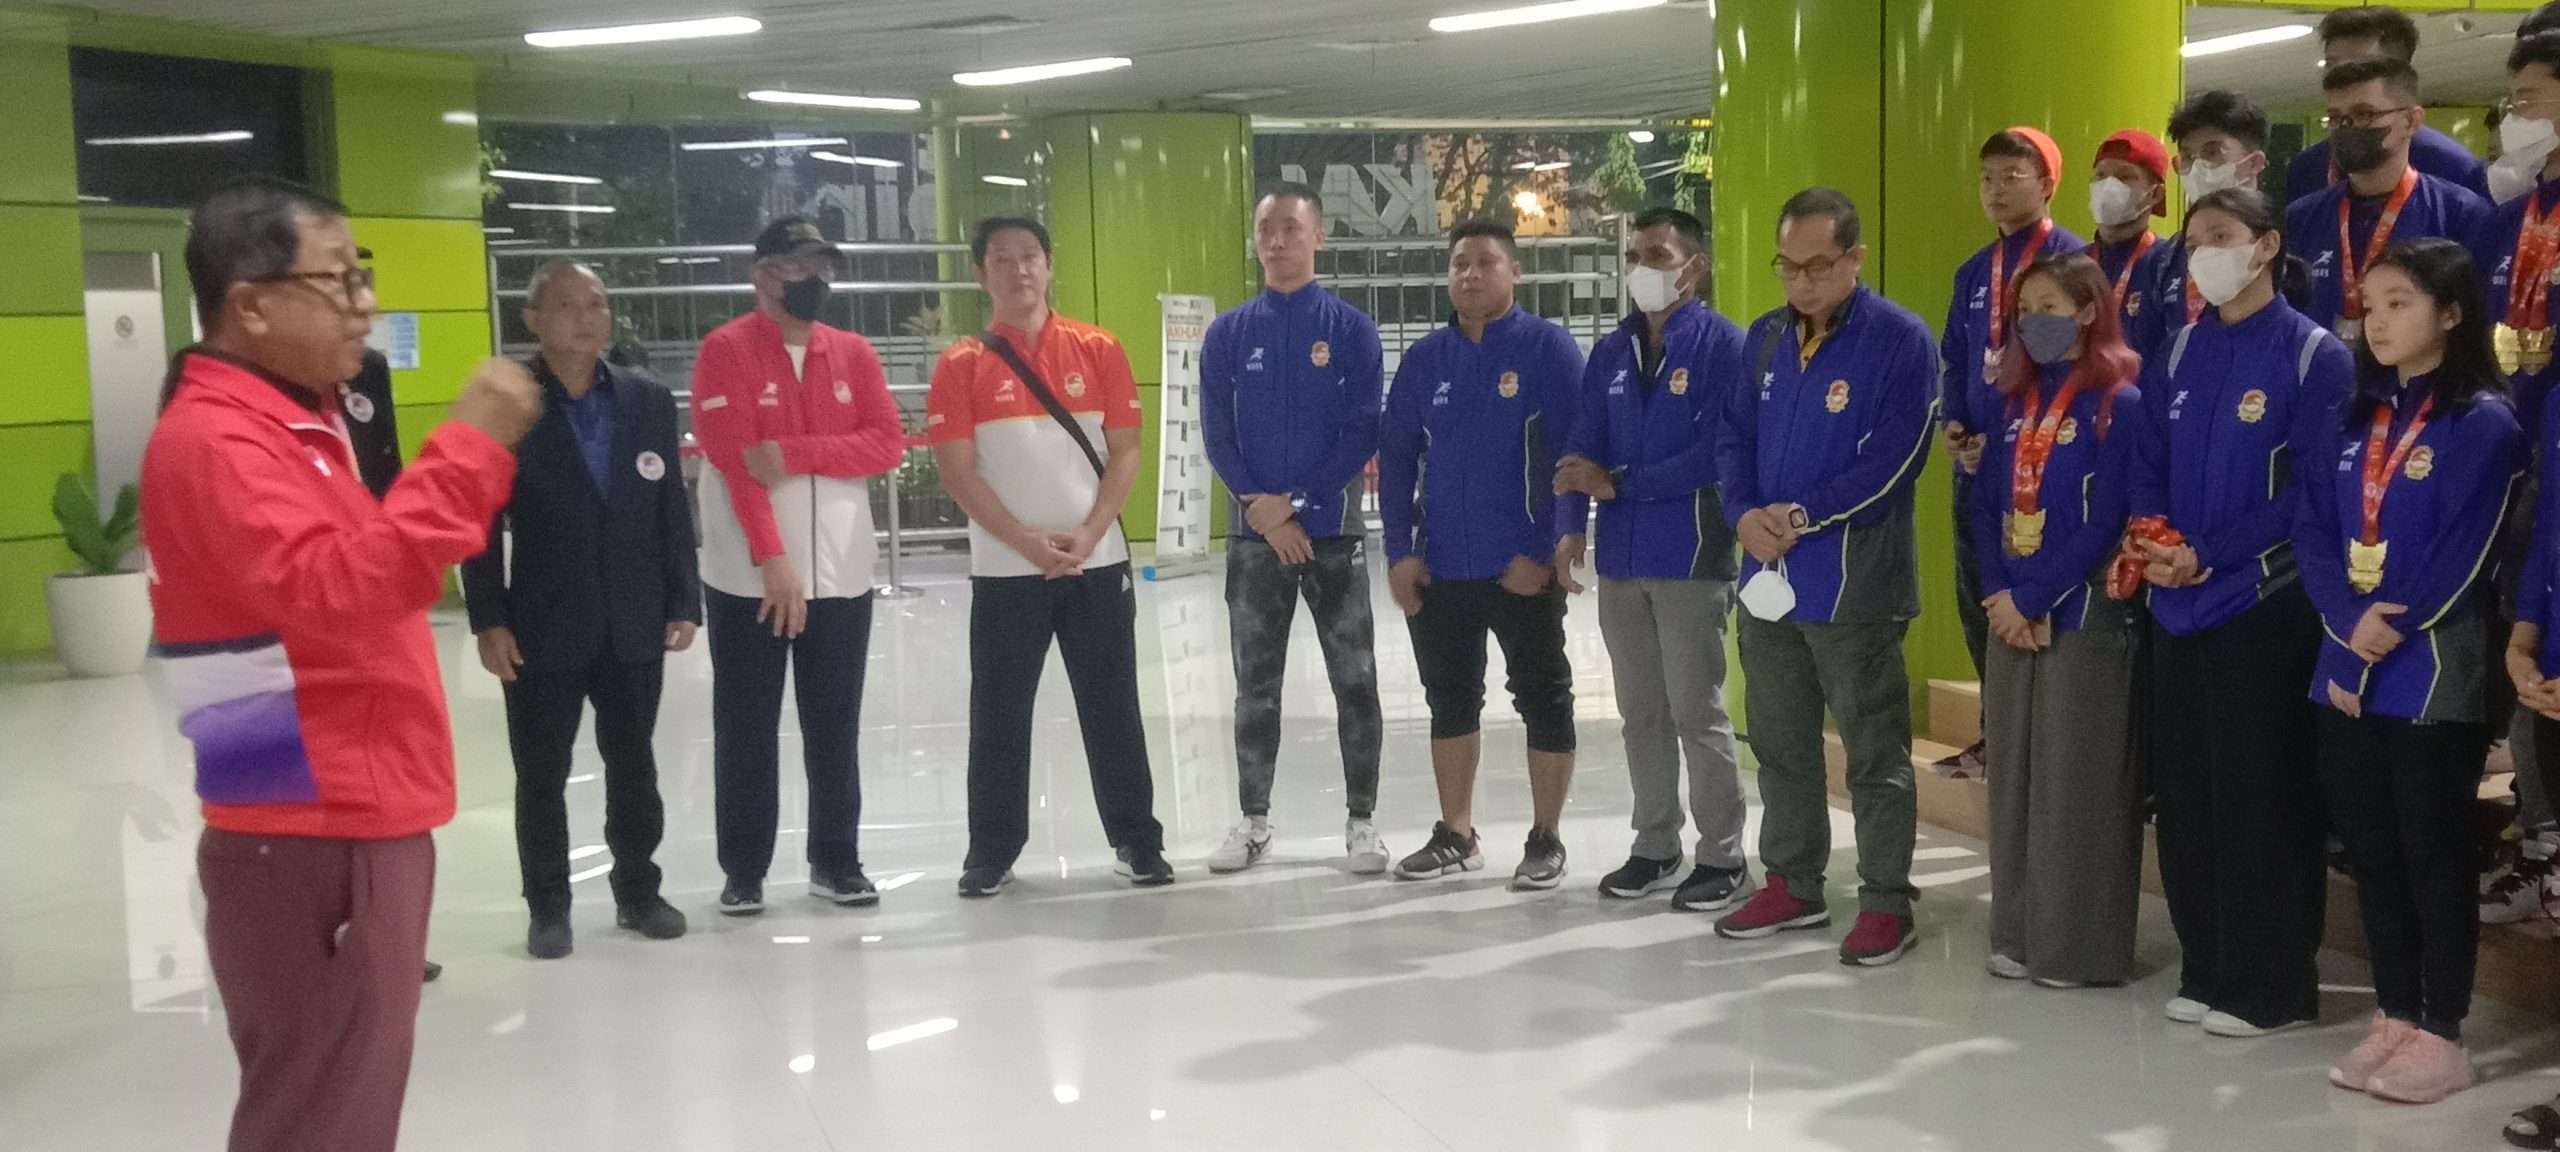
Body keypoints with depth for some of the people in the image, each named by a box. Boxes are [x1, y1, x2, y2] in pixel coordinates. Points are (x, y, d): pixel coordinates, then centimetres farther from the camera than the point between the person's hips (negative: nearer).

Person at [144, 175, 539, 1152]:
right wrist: (470, 451, -30)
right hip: (311, 840, -10)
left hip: (356, 821, 10)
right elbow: (333, 590, -30)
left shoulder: (293, 422, 16)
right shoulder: (215, 440, -16)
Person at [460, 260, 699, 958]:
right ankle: (548, 908, 20)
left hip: (635, 626, 3)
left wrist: (682, 602, 1)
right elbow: (481, 521, -6)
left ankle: (638, 892, 28)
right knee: (542, 776, 7)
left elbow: (672, 507, 6)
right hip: (543, 630, -3)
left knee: (634, 769, 13)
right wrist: (488, 620, -11)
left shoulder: (649, 400, 5)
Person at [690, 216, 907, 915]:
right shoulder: (725, 350, -5)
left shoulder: (854, 353, 8)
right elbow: (731, 459, -14)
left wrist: (796, 452, -17)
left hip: (842, 575, 4)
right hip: (748, 577, -3)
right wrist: (773, 559, -20)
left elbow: (887, 443, -2)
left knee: (835, 725, 10)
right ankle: (743, 869, 16)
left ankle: (836, 861, 20)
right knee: (746, 728, 6)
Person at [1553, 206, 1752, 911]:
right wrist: (1571, 527, -7)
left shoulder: (1722, 344, -5)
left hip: (1690, 557, -6)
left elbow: (1718, 450, -14)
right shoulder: (1611, 353, 13)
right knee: (1640, 713, 12)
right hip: (1621, 560, 6)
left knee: (1697, 712, -2)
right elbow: (1584, 447, 9)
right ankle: (1655, 848, 24)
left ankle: (1722, 858, 10)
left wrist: (1622, 483, -14)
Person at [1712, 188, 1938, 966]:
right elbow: (1735, 437, 11)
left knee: (1875, 753, 2)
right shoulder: (1765, 338, 11)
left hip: (1854, 582, -6)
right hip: (1767, 578, 7)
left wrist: (1805, 517, -19)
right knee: (1779, 744, 16)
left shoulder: (1900, 340, -9)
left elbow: (1895, 459, -16)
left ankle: (1887, 903, 13)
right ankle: (1792, 884, 30)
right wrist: (1744, 514, -9)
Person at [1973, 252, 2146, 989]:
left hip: (2084, 615, -7)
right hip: (2012, 613, 7)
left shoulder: (2120, 404, -7)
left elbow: (2105, 523, -15)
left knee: (2077, 784, -2)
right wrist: (1999, 595, -6)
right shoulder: (2018, 400, 13)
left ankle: (2081, 946, 6)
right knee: (2013, 776, 10)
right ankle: (2018, 934, 19)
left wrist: (2033, 597, -15)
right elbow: (1988, 506, 8)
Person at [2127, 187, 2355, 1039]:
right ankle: (2206, 970, 20)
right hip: (2176, 605, 6)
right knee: (2184, 792, 9)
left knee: (2260, 795, -2)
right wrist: (2148, 539, -9)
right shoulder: (2176, 355, 12)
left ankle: (2272, 986, 8)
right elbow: (2148, 467, 11)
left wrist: (2209, 556, -18)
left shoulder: (2315, 356, -5)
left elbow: (2312, 490, -12)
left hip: (2263, 604, -6)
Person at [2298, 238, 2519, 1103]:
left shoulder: (2483, 422, -7)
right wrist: (2348, 622, -11)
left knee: (2435, 852, 1)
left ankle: (2442, 1035, 11)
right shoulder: (2354, 420, 13)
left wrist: (2390, 632, -14)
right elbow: (2314, 528, 4)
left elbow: (2463, 552, -14)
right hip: (2346, 667, 6)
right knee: (2371, 849, 11)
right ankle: (2394, 1017, 22)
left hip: (2435, 672, -6)